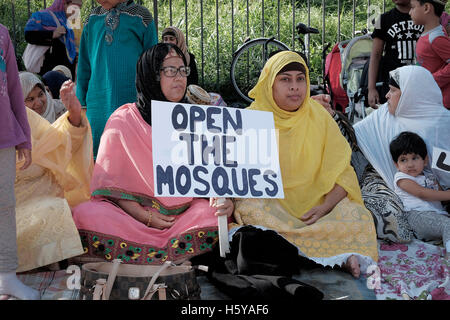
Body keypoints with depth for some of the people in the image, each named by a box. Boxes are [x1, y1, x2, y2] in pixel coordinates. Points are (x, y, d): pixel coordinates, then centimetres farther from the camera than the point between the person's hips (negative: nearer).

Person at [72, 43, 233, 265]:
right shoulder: (123, 121, 4)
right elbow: (109, 182, -1)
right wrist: (144, 216, -15)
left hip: (184, 216, 2)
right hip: (130, 213, -1)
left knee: (215, 213, -29)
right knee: (86, 214, -31)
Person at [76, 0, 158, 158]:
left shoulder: (140, 16, 2)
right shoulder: (93, 18, 11)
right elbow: (84, 64, 16)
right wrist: (81, 101, 11)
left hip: (131, 97, -3)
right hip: (97, 100, 3)